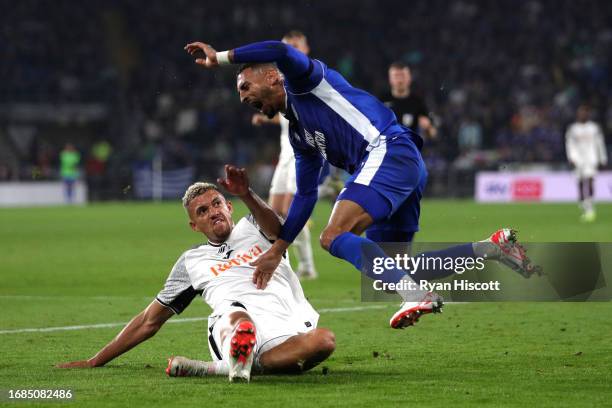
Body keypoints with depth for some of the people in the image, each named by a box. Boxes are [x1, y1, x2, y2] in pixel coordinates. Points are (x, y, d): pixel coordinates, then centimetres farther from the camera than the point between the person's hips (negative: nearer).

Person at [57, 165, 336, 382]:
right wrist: (94, 362, 31)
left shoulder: (252, 228, 26)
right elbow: (150, 320, 34)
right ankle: (240, 363, -72)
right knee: (237, 317, -40)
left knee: (324, 340, -38)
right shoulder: (191, 262, 30)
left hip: (285, 328, 0)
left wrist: (247, 195, -25)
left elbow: (276, 230, -2)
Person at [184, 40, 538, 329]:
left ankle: (415, 294, -35)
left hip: (389, 150, -10)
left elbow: (282, 52, -19)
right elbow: (305, 195, 29)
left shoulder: (303, 81, 4)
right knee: (390, 266, 7)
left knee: (334, 237, -21)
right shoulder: (299, 134, 28)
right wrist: (277, 250, 25)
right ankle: (494, 248, 7)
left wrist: (220, 57, -11)